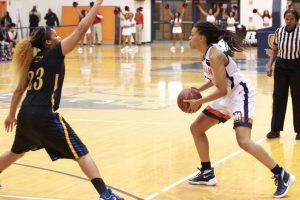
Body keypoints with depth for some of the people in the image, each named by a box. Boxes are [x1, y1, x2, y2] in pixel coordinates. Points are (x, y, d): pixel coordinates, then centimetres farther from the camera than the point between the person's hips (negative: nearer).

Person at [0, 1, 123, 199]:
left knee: (17, 151, 31)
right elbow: (81, 29, -9)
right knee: (81, 153, -5)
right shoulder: (54, 53, -4)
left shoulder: (33, 61, 16)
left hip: (26, 115, 8)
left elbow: (19, 90, 22)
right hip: (45, 117, -8)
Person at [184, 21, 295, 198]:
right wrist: (197, 91, 10)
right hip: (227, 96, 11)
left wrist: (198, 102, -17)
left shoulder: (214, 54, -22)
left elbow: (222, 90, -24)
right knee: (196, 128, 13)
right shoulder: (207, 52, 6)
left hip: (240, 95, -11)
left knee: (244, 141, -24)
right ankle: (207, 174, 23)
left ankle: (282, 176, -13)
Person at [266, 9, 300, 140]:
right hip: (281, 66, 3)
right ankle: (275, 129, 12)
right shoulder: (279, 32, -2)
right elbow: (274, 51, 9)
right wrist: (270, 66, 1)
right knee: (278, 97, 4)